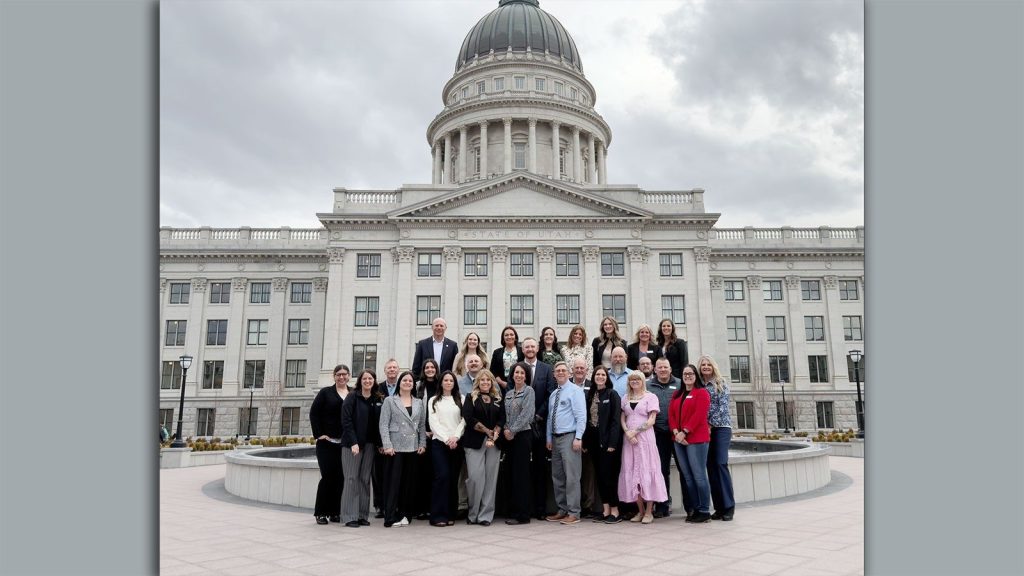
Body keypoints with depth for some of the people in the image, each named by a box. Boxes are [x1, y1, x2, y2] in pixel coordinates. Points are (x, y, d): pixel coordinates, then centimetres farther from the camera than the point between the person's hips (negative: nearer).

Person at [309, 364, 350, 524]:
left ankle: (335, 512, 16)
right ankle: (320, 513, 8)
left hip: (345, 443, 2)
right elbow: (314, 413, -1)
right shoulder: (326, 392, 3)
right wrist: (319, 434, -7)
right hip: (327, 442, -2)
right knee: (327, 476, -4)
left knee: (340, 477, 4)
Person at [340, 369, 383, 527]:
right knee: (352, 478, -4)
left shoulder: (379, 400, 10)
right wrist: (353, 442, -17)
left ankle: (362, 515, 12)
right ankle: (350, 517, 1)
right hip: (352, 443, -4)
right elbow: (346, 421, -9)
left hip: (370, 444, 4)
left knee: (365, 479, 6)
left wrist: (380, 443, 1)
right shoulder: (352, 397, -2)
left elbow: (380, 423, 9)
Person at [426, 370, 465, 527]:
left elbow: (464, 420, 4)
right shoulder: (433, 400, 9)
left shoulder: (460, 400, 12)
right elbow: (433, 423, 1)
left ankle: (450, 514, 9)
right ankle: (438, 515, -8)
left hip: (456, 443, 2)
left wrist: (455, 437, -10)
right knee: (442, 476, -13)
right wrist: (446, 439, -9)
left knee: (453, 478, 2)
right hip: (439, 442, -2)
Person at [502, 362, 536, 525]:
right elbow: (505, 415, 14)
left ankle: (522, 514, 0)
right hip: (509, 437, 6)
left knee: (521, 473, -5)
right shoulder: (508, 393, 16)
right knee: (512, 473, 8)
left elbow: (526, 414, -12)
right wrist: (505, 430, -3)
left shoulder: (528, 391, -3)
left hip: (523, 434, -6)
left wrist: (512, 431, -13)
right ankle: (513, 511, 14)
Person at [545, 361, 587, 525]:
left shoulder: (575, 391, -5)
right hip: (555, 438, 8)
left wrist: (578, 438, -18)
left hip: (570, 437, -8)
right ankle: (562, 510, 21)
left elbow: (581, 416, -12)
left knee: (571, 476, -6)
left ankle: (574, 513, 0)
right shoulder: (553, 394, 17)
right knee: (557, 477, 11)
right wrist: (549, 438, 14)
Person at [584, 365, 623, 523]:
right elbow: (587, 419, 11)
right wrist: (586, 442, 6)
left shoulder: (612, 394, -5)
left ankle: (615, 511, 4)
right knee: (599, 475, 8)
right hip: (594, 440, 6)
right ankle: (605, 510, 15)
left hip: (607, 440, -6)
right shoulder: (590, 395, 11)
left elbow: (616, 420, -11)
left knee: (608, 475, -5)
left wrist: (612, 443, -18)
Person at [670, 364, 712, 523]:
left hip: (696, 439, -6)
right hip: (678, 440, 6)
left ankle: (704, 511, 2)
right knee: (687, 477, 8)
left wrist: (684, 432, -16)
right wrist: (676, 432, -7)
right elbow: (671, 414, 10)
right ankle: (694, 509, 15)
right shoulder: (677, 394, 18)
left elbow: (699, 415, -12)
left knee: (699, 475, -5)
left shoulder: (701, 392, -1)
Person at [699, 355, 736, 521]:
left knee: (720, 464, -14)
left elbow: (723, 405, -6)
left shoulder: (721, 383, 2)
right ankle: (719, 507, 7)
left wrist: (711, 423, -11)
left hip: (721, 427, -4)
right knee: (711, 466, 2)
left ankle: (728, 506, -8)